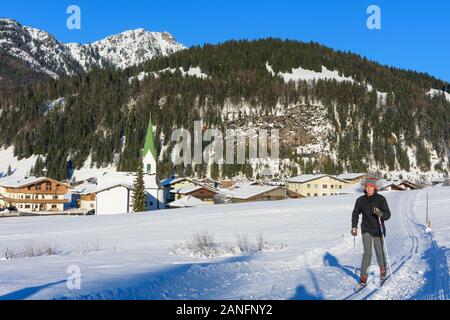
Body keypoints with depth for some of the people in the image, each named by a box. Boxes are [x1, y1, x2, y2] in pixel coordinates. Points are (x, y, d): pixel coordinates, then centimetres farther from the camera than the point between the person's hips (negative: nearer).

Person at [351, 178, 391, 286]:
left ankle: (382, 268, 42)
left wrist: (380, 214, -34)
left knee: (379, 251, 11)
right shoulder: (360, 200, -5)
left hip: (378, 229, 0)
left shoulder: (381, 199, -11)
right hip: (366, 229, 0)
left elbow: (388, 214, -13)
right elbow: (355, 214, 8)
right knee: (367, 252, -10)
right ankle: (363, 276, -1)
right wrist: (354, 227, -1)